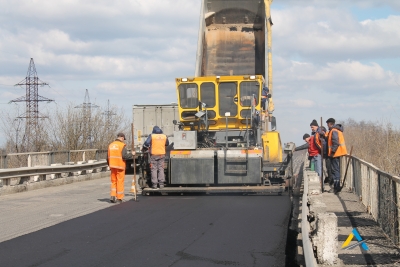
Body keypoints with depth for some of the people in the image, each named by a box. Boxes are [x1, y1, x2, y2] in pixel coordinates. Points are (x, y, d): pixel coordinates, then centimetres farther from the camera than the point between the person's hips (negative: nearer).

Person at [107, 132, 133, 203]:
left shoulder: (111, 145, 11)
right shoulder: (122, 145, -9)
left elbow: (108, 157, 13)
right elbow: (124, 156, -19)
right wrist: (131, 154, -3)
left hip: (112, 166, 6)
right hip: (120, 166, -6)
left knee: (113, 181, 14)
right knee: (120, 182, 1)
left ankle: (112, 196, 1)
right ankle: (119, 198, 3)